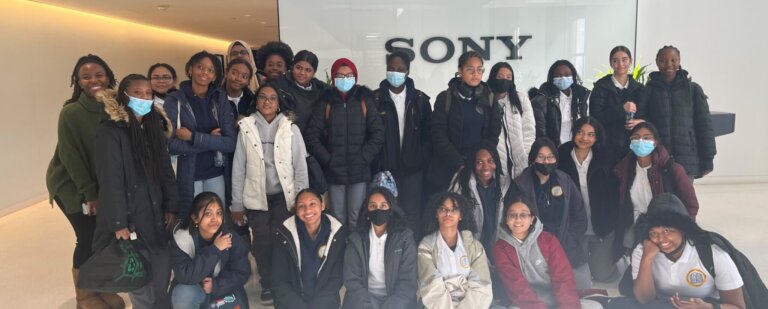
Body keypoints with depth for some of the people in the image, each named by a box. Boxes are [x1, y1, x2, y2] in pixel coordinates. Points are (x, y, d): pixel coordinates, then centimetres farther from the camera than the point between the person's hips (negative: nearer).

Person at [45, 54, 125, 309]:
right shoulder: (71, 112, -20)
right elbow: (70, 156, -18)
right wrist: (89, 193, -15)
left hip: (101, 181, 5)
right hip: (71, 183, -5)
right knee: (88, 236, -3)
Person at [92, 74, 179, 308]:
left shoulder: (154, 126, 9)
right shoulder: (110, 132, -12)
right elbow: (110, 181, -15)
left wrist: (171, 207, 8)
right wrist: (118, 224, -18)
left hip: (155, 214, 6)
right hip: (130, 216, -6)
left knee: (162, 274, 10)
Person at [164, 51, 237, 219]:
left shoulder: (221, 99, 1)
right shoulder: (174, 100, -5)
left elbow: (230, 143, -8)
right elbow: (172, 145, -13)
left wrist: (193, 137, -16)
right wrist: (211, 140, -12)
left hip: (215, 174, 2)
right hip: (187, 176, -2)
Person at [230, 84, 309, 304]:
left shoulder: (291, 128, -1)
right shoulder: (246, 127, 0)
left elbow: (301, 166, 0)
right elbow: (238, 168, 1)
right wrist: (237, 204, 2)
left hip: (284, 196, -1)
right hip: (256, 198, 1)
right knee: (261, 243, 4)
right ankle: (267, 285, 26)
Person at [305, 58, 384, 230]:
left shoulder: (365, 100, 4)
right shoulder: (325, 102, 3)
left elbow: (378, 134, -1)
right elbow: (312, 136, 0)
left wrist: (362, 159, -8)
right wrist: (328, 160, -8)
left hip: (359, 172, 0)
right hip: (334, 172, 0)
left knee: (356, 218, 1)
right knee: (338, 219, 5)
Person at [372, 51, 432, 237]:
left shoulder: (420, 99, 6)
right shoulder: (375, 99, 0)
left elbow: (428, 133, 6)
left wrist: (422, 159, -3)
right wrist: (375, 163, -7)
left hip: (412, 167, 1)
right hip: (385, 168, -1)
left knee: (412, 214, 5)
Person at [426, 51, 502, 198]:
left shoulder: (489, 99, 8)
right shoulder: (445, 98, -1)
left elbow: (493, 135, 6)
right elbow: (439, 136, -5)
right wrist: (459, 164, -12)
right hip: (446, 168, -2)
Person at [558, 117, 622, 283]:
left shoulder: (604, 159, -4)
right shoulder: (562, 157, -7)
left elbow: (614, 194, -1)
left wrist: (611, 223, -6)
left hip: (602, 228, 0)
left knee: (603, 275, 4)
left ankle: (613, 252, 35)